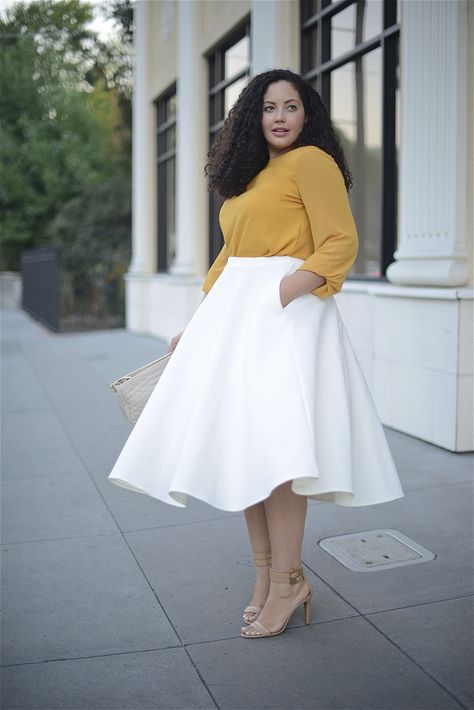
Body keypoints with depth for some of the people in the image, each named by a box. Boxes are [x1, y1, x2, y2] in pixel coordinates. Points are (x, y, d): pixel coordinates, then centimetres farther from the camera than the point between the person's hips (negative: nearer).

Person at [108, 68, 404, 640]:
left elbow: (341, 245, -9)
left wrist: (287, 289, -23)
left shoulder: (311, 161, 0)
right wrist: (196, 328, 21)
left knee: (271, 446, -13)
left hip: (286, 314, -8)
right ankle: (266, 576, 12)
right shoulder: (251, 176, 23)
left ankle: (288, 580, -2)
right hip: (233, 315, 8)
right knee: (241, 447, 3)